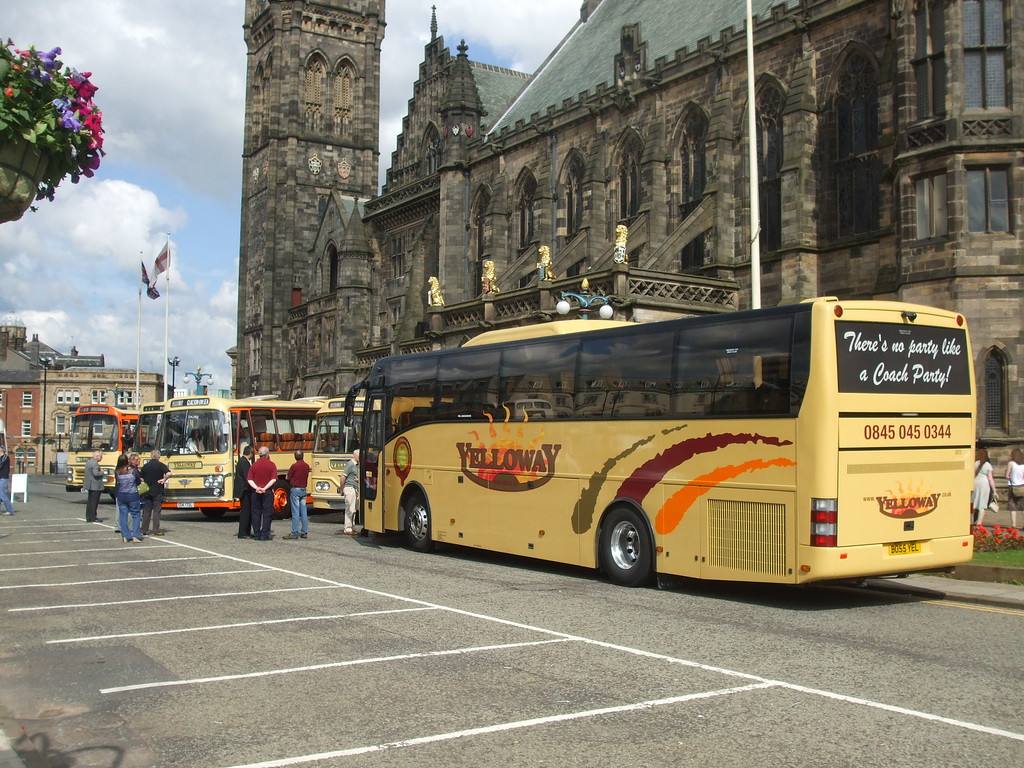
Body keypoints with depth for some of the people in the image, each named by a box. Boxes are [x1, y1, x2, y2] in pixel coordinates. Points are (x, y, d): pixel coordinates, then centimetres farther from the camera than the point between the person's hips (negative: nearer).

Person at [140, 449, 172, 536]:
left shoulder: (145, 466, 7)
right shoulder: (160, 465, -6)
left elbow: (142, 479, 11)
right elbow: (168, 473, -22)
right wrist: (164, 479, -7)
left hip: (147, 492, 4)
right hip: (157, 492, -4)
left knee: (146, 511, 9)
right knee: (156, 511, 0)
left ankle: (144, 531, 10)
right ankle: (156, 531, -1)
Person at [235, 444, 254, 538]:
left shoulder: (241, 461, 15)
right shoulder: (245, 463, -16)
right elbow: (247, 478, -23)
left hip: (243, 491, 10)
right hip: (245, 491, -10)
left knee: (248, 511, 14)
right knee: (245, 511, -6)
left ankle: (247, 532, 18)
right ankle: (242, 533, -3)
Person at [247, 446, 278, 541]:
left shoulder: (254, 465, 6)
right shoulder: (271, 465, -3)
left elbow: (249, 479, -3)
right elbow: (273, 479, -12)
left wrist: (256, 488, -10)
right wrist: (265, 488, -13)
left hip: (256, 493, 3)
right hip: (268, 492, -3)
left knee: (256, 513, 9)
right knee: (267, 513, 1)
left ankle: (256, 535, 10)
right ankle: (264, 535, -2)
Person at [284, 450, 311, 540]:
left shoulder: (294, 466, -12)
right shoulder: (307, 466, 6)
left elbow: (287, 478, -2)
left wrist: (288, 471, 15)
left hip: (295, 489, -6)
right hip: (304, 490, 6)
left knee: (295, 512, -6)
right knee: (303, 512, 8)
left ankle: (294, 533, -6)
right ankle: (304, 532, 9)